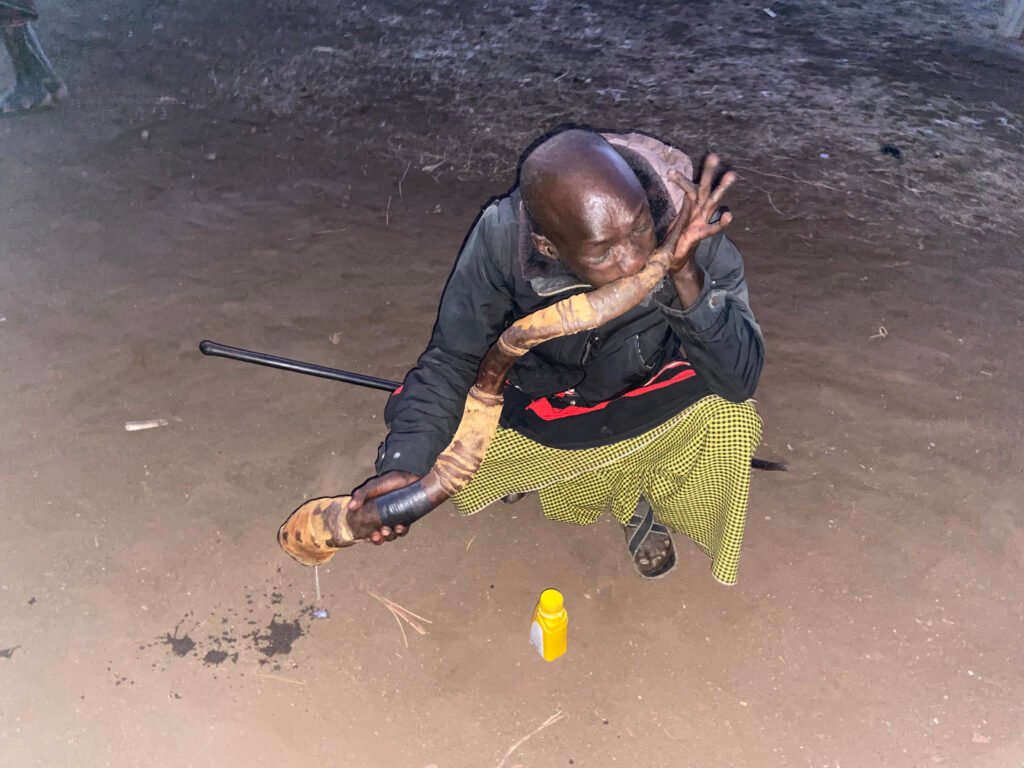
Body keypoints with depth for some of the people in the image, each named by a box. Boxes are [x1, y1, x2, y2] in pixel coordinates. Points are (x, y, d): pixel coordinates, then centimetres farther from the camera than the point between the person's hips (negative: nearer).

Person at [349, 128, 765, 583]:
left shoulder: (687, 225, -33)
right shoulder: (501, 237, -33)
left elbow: (740, 381, -31)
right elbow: (452, 358, -20)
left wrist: (687, 277, -47)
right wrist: (403, 465, -35)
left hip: (647, 393, -1)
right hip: (538, 383, 1)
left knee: (729, 420, -28)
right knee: (410, 432, -13)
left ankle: (641, 496, 7)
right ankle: (525, 465, 20)